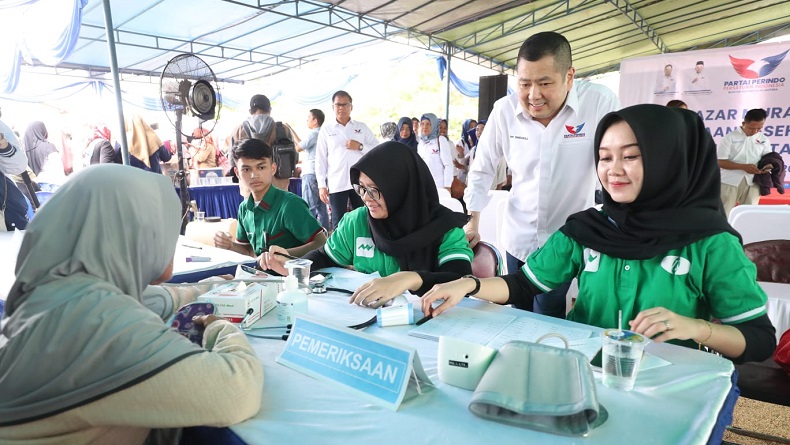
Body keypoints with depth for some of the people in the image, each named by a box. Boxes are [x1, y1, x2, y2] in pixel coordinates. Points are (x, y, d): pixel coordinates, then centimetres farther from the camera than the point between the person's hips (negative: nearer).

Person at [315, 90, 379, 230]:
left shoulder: (362, 127, 10)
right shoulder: (325, 130, 7)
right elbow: (320, 159, 5)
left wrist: (360, 146, -9)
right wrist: (321, 185, -1)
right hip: (336, 184, -1)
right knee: (339, 224, 2)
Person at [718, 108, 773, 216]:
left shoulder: (764, 140, 9)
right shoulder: (730, 137, -3)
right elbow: (720, 161, -8)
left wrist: (767, 167, -12)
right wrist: (744, 167, -18)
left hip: (752, 183, 4)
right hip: (730, 182, -3)